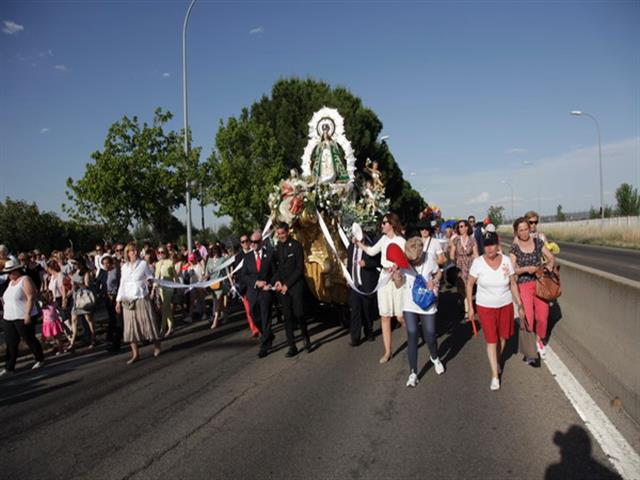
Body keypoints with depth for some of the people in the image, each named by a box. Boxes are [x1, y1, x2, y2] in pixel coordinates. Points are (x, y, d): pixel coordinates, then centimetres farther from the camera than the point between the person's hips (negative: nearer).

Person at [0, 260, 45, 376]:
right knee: (10, 343, 7)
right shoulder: (11, 282, 14)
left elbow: (31, 298, -18)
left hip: (23, 318, -8)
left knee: (30, 340, 3)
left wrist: (27, 314, -23)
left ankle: (40, 360, 19)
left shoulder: (25, 280, -11)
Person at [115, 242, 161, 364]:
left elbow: (151, 278, 1)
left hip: (142, 298, -3)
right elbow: (122, 285, 11)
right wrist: (118, 301, 10)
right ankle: (135, 354, 8)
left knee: (147, 323, 1)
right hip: (128, 301, 3)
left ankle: (156, 346, 20)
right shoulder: (124, 267, 7)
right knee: (131, 327, 2)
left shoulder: (143, 264, -2)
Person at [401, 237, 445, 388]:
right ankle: (413, 372, 13)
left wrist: (434, 281, -18)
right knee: (412, 337, -2)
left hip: (428, 304, 0)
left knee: (430, 337, 8)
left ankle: (435, 358, 42)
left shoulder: (429, 258, -16)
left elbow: (438, 273, 2)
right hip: (409, 306, 0)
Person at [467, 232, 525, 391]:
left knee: (503, 337, 17)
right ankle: (495, 375, 11)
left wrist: (520, 305, 1)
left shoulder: (506, 261, -10)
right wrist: (470, 307, -4)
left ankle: (498, 361, 46)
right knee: (491, 340, 0)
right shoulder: (478, 262, -15)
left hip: (505, 305, 2)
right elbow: (469, 285, -5)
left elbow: (513, 284, 0)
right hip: (485, 307, -2)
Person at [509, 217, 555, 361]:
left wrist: (549, 265, -14)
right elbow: (512, 269, -8)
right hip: (524, 286, -2)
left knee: (542, 316, 3)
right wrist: (526, 269, -25)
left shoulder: (537, 242, 1)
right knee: (527, 318, -7)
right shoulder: (514, 248, -5)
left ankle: (539, 340, 34)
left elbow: (551, 257, 6)